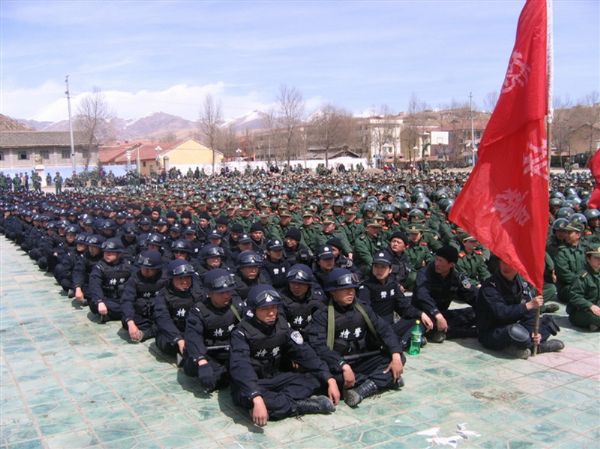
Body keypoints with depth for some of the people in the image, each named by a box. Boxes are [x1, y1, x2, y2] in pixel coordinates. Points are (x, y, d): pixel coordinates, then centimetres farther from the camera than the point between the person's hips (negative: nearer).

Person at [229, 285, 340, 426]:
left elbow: (304, 352, -8)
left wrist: (329, 379, -19)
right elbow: (240, 367, -36)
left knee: (317, 377, -12)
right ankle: (307, 405, -32)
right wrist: (257, 399, -50)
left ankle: (274, 404, -29)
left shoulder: (282, 325, -4)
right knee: (245, 396, -40)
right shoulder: (242, 332, -20)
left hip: (274, 379, 5)